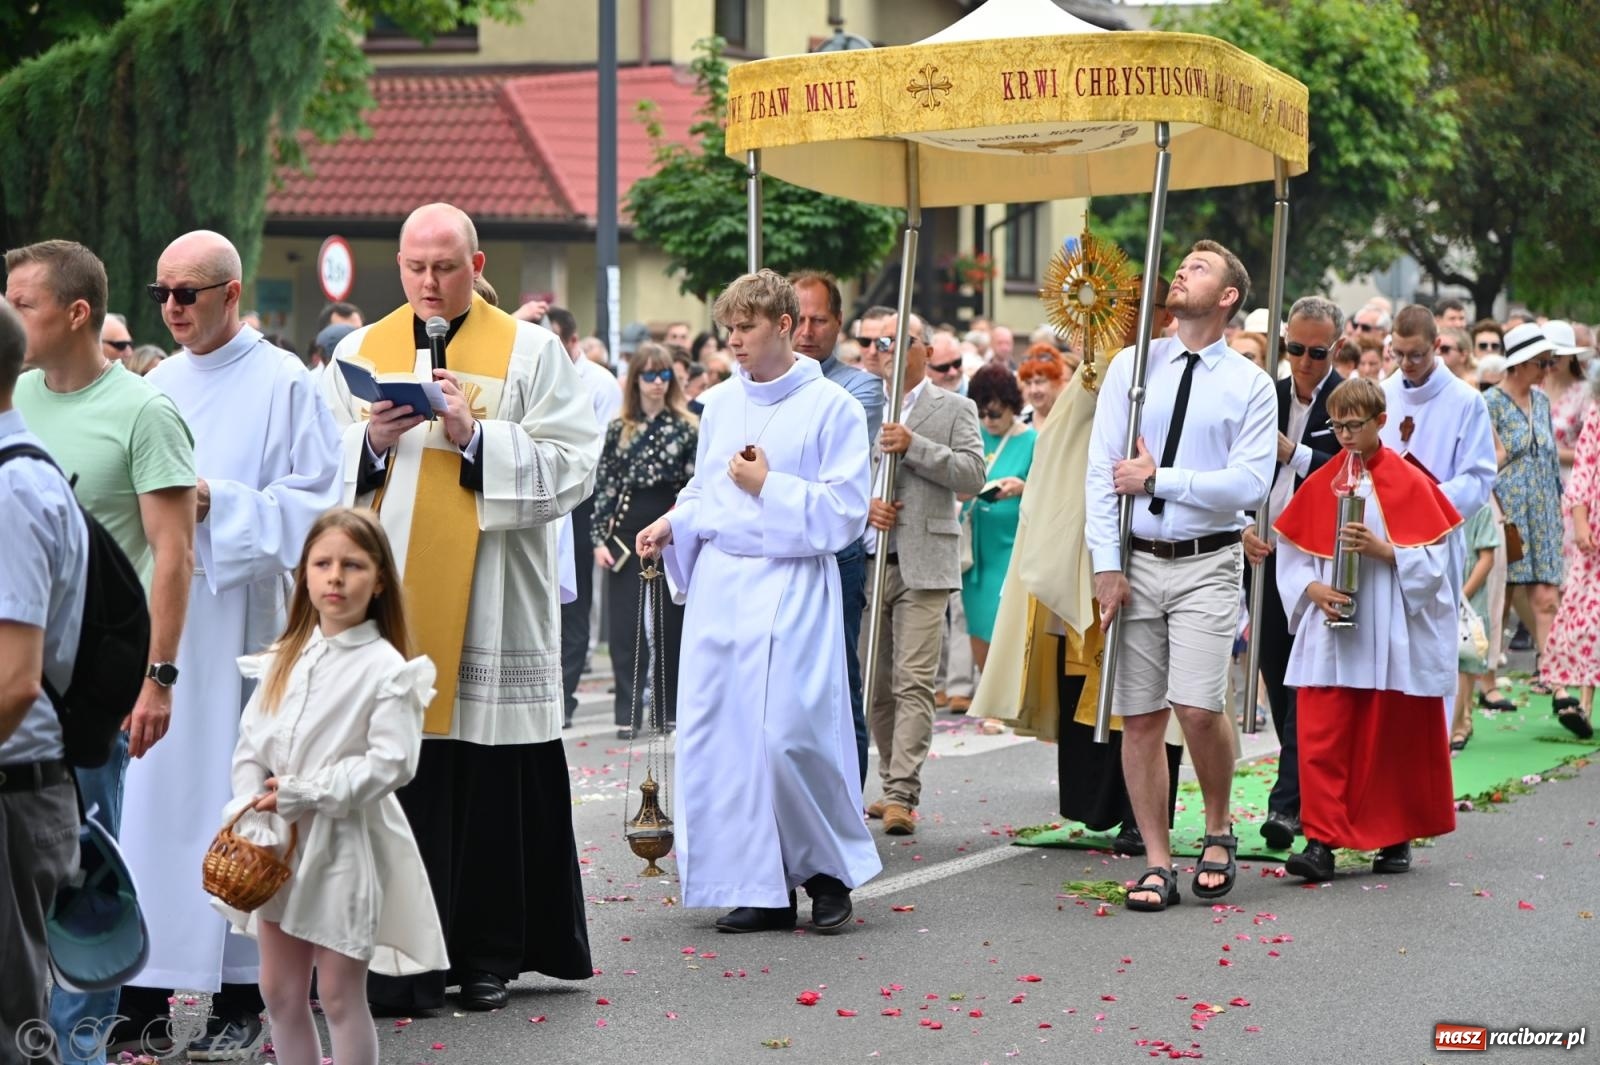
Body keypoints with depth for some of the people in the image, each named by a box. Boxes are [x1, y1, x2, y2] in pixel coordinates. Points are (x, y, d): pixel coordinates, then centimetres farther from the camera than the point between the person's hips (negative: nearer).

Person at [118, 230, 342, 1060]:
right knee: (147, 793, 3)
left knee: (231, 795, -3)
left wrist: (216, 502, -16)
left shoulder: (282, 382, -2)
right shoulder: (159, 384, 15)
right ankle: (147, 985, 8)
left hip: (235, 619, -5)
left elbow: (312, 501, -6)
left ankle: (242, 998, 4)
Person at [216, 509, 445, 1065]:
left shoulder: (386, 669, -12)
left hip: (345, 842, -6)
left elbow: (392, 762, -20)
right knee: (280, 993, 13)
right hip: (280, 841, 6)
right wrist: (250, 811, -12)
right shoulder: (286, 658, 6)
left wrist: (301, 794, -20)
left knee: (340, 997, 2)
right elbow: (251, 744, 5)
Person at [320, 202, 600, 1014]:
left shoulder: (531, 352, 5)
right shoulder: (361, 351, 12)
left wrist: (476, 435, -15)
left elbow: (569, 468, -4)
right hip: (387, 605, 2)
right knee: (396, 778, -2)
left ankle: (488, 954, 11)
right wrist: (372, 442, -10)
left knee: (490, 783, 0)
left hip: (488, 607, -2)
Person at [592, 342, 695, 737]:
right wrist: (599, 538, -2)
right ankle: (627, 713, 3)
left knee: (671, 622, 5)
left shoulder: (687, 427, 1)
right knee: (623, 626, -1)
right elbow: (605, 485, 5)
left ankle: (668, 708, 16)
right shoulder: (619, 429, 6)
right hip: (627, 530, 1)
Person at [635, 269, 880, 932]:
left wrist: (769, 487, -12)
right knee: (720, 734, 1)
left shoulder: (831, 407, -3)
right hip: (718, 584, 6)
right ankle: (762, 889, 9)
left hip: (790, 586, -6)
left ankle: (830, 870, 7)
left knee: (788, 732, -14)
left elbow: (845, 511, -6)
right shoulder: (719, 404, 13)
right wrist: (671, 526, 4)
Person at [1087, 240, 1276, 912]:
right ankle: (1157, 863, 11)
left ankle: (1217, 832, 11)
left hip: (1208, 564, -3)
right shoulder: (1131, 368, 7)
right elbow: (1101, 471, 3)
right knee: (1140, 718, 2)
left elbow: (1249, 483, -9)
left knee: (1198, 708, -15)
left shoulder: (1250, 385, 1)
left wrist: (1158, 478, -12)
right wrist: (1107, 566, -5)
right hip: (1136, 561, 3)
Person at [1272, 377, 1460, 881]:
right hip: (1329, 636, 3)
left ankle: (1397, 838, 21)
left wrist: (1382, 549, -20)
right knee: (1321, 737, -6)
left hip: (1390, 637, -3)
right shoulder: (1320, 484, 8)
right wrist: (1312, 588, -8)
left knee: (1391, 740, 6)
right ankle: (1322, 843, -7)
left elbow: (1433, 560, -5)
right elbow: (1292, 553, 10)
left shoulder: (1410, 483, -3)